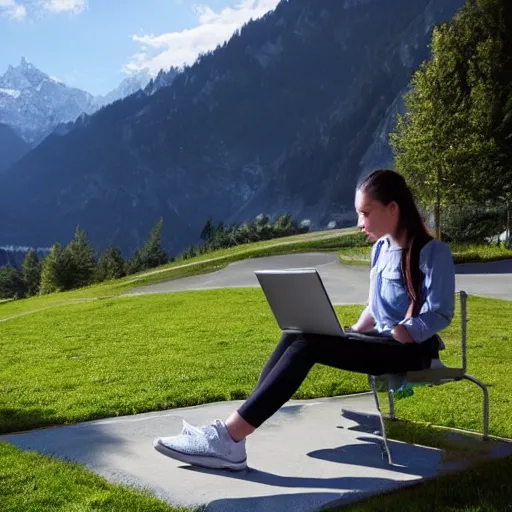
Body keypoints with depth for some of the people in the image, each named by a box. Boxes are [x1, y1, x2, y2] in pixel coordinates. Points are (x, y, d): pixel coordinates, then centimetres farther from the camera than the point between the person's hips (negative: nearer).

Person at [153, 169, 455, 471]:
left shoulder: (434, 253, -11)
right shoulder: (381, 248, 13)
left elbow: (440, 314, -16)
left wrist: (403, 333, -27)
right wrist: (354, 332, 4)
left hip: (412, 350, -8)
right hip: (382, 342, 8)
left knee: (308, 345, -27)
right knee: (296, 336, -16)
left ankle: (230, 437, -33)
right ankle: (231, 434, -26)